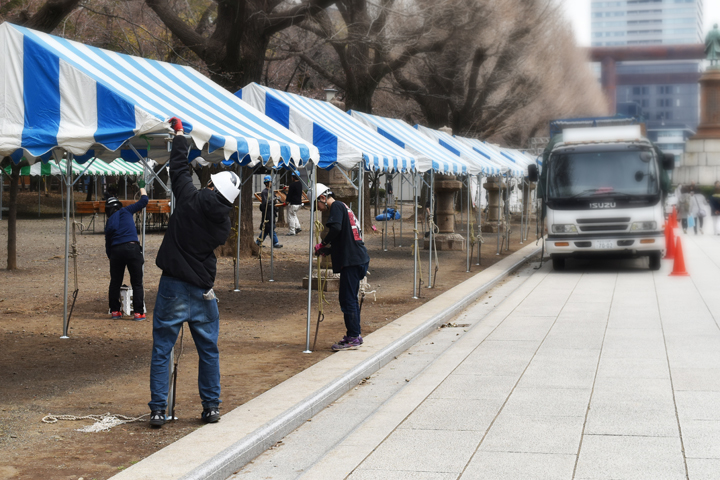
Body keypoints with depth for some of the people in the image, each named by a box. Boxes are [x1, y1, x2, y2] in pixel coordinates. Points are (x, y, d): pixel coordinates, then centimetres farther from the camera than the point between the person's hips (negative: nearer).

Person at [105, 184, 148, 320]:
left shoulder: (109, 223, 18)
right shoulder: (125, 211, 10)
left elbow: (108, 245, 16)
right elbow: (143, 201, 13)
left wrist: (111, 257, 23)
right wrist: (142, 187, 29)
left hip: (115, 251, 3)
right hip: (132, 248, -3)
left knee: (115, 282, 16)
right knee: (137, 283, 2)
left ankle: (115, 311, 18)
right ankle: (138, 313, -2)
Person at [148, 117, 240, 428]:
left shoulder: (191, 200, -10)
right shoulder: (223, 223, -1)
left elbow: (179, 168, 2)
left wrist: (179, 134, 17)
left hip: (173, 287, -2)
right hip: (202, 290, 2)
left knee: (161, 349, 4)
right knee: (209, 350, 14)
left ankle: (158, 410, 3)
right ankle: (211, 407, 18)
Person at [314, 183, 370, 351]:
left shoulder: (336, 206, -5)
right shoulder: (343, 207, 24)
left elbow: (336, 228, -24)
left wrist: (323, 244, -12)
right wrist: (327, 250, 16)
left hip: (351, 260, -10)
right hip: (358, 259, 10)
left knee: (347, 299, -7)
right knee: (350, 298, 16)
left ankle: (353, 338, -5)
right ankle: (355, 335, 22)